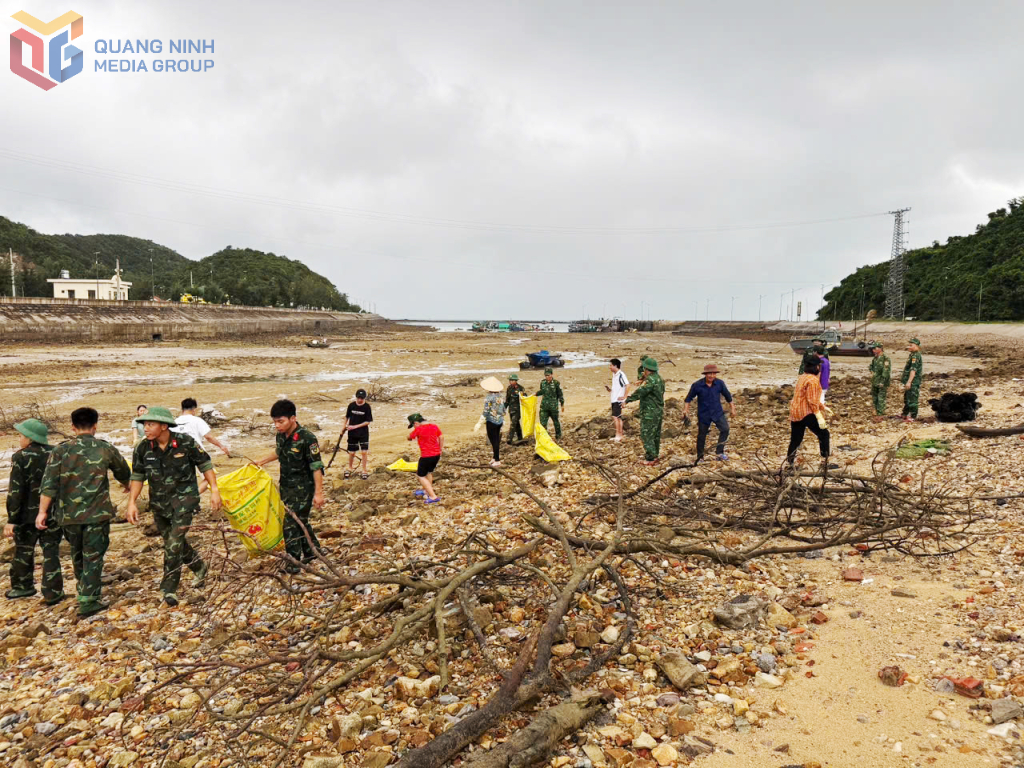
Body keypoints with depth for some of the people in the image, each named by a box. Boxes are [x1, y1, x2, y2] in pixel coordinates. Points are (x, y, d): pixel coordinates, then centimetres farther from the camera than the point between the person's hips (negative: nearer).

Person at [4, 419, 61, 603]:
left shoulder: (21, 457, -13)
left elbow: (15, 491, -15)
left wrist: (11, 519, -12)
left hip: (28, 513, -3)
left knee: (23, 550, 17)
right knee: (51, 551, 7)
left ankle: (23, 586, 31)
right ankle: (53, 592, 4)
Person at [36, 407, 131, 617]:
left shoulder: (60, 450, -3)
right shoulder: (106, 449, -3)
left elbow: (49, 484, -9)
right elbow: (124, 472, 13)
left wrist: (42, 512, -5)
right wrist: (127, 486, 35)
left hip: (68, 513, 3)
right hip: (97, 512, -2)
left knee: (77, 554, 22)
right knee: (93, 556, 4)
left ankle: (84, 590, 41)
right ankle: (88, 601, 2)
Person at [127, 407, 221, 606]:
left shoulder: (186, 443, -16)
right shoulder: (143, 449, -7)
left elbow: (205, 464, -7)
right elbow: (137, 477, 3)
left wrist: (214, 490, -11)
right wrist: (132, 503, -4)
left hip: (184, 497, -5)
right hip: (159, 502, 5)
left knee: (175, 541, -13)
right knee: (172, 542, 14)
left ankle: (169, 588, -2)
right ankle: (199, 567, 39)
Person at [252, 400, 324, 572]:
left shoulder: (307, 438, -24)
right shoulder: (281, 435, -2)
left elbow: (316, 467, -22)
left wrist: (318, 493, -22)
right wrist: (262, 461, 23)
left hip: (302, 488, -7)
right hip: (286, 486, 7)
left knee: (291, 523, -5)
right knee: (300, 520, 17)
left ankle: (293, 562, 10)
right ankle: (312, 550, 35)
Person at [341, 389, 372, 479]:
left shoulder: (367, 407, -10)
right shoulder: (351, 405, -3)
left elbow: (368, 421, -10)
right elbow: (347, 417, 13)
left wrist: (355, 426, -15)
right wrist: (344, 426, 10)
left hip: (363, 433, -2)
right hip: (352, 433, 2)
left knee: (364, 452, -5)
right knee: (351, 452, 8)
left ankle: (365, 471, 9)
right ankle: (350, 469, 30)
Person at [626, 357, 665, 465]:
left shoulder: (650, 380, -21)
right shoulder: (659, 379, 9)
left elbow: (640, 392, -26)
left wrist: (628, 399, -16)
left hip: (650, 413, -10)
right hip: (659, 411, 10)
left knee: (647, 435, -3)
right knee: (656, 435, 17)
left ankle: (650, 458, -1)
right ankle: (655, 455, 25)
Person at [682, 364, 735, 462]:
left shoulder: (720, 383, -6)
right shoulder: (697, 385, -12)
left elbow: (727, 396, 9)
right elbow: (689, 398, -1)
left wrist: (732, 408, 14)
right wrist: (685, 409, -11)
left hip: (718, 413, 2)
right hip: (703, 415, -2)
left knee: (725, 429, -17)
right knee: (701, 436, 7)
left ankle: (719, 453, -7)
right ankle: (700, 457, 23)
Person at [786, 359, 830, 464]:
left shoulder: (803, 377, 14)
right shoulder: (813, 380, -15)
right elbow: (812, 401, -19)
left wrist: (823, 406, 23)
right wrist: (819, 416, -19)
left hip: (795, 413, 9)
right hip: (806, 413, -9)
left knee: (795, 439, 12)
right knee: (824, 434, 2)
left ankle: (789, 462, 14)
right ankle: (825, 459, 2)